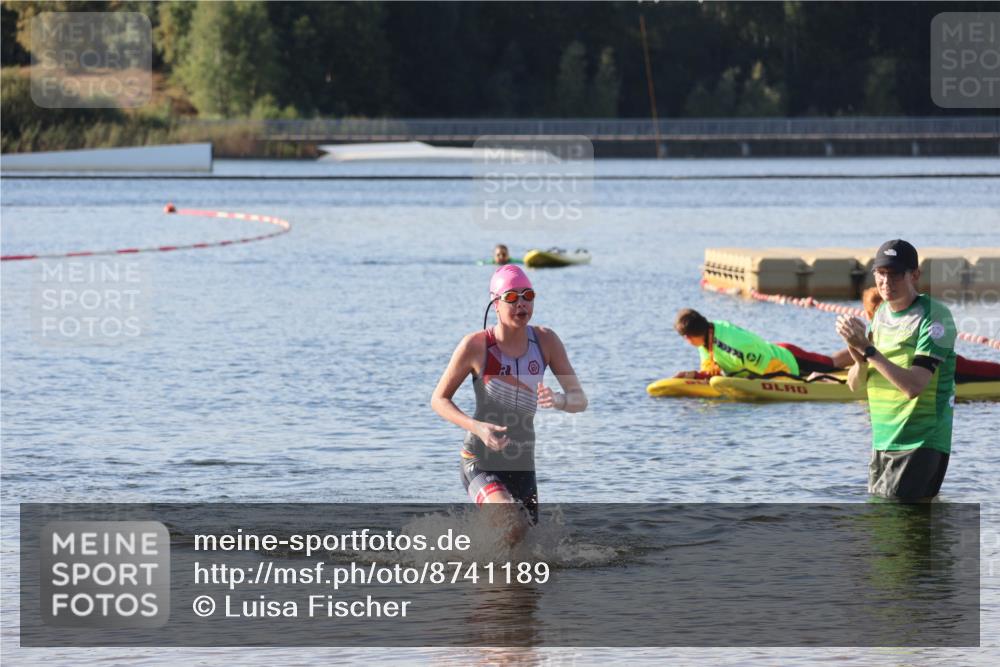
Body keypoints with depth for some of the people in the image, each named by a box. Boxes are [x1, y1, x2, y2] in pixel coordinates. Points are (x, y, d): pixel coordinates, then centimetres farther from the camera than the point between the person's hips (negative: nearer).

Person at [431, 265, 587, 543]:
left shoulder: (545, 340, -4)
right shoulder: (476, 345, -15)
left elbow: (580, 399, -3)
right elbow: (439, 399, -6)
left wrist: (559, 400, -28)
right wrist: (476, 427, -24)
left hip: (523, 464, 5)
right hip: (480, 461, -5)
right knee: (512, 526, -29)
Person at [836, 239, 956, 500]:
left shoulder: (935, 316, -13)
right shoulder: (881, 314, 11)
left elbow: (914, 385, -23)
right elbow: (855, 384, 11)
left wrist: (867, 349, -23)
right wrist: (861, 361, -12)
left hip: (921, 443, -8)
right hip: (882, 440, 8)